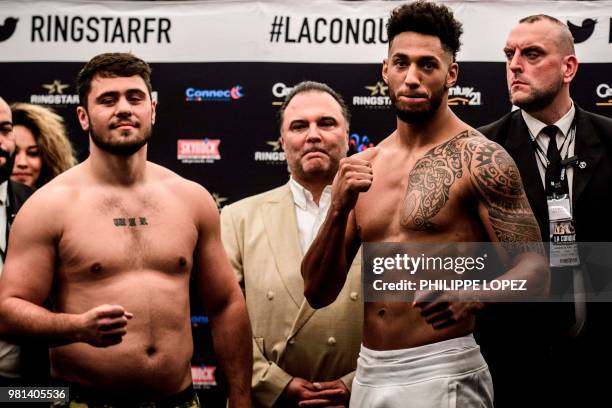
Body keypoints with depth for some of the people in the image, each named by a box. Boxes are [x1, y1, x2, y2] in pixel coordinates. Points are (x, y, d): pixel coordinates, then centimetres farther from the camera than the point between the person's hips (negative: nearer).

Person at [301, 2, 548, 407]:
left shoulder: (481, 159, -8)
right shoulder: (359, 169, 8)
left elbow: (534, 272, -12)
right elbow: (318, 293, 5)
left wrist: (474, 294, -32)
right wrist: (339, 210, -11)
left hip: (441, 373, -5)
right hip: (367, 373, 6)